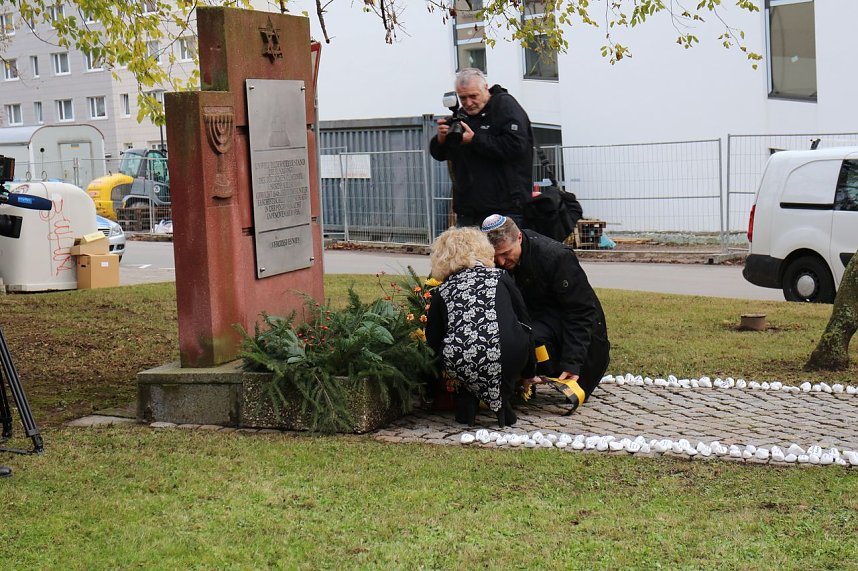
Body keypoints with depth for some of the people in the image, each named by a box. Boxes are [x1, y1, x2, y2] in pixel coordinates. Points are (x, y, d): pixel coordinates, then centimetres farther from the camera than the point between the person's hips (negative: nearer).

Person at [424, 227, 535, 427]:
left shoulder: (441, 292, 20)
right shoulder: (499, 277, 19)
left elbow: (432, 342, 23)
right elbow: (524, 322, 23)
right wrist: (528, 373, 35)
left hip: (457, 364, 2)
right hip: (503, 360, -2)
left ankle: (467, 400, 15)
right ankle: (501, 402, 16)